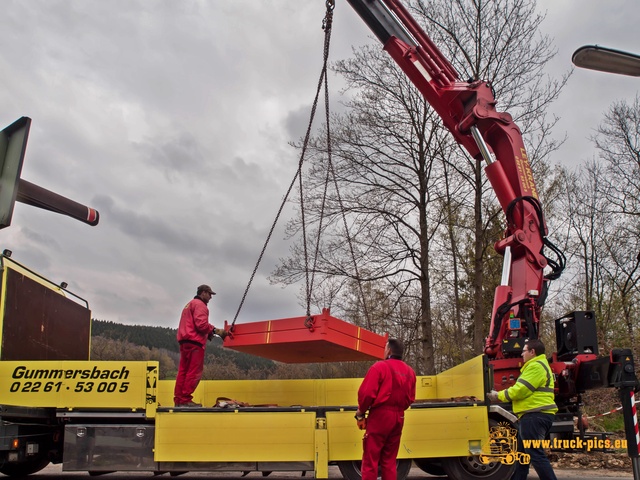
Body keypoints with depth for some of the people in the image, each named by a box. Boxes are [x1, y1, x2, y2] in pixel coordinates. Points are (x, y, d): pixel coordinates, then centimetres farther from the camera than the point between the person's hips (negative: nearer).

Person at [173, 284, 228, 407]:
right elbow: (201, 324, -18)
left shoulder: (190, 304, 26)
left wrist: (209, 333, 13)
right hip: (194, 342, -10)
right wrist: (216, 330, -11)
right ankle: (185, 399, -11)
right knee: (194, 372, -9)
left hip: (185, 341, 10)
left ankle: (178, 399, 8)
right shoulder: (200, 305, -5)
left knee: (183, 371, 8)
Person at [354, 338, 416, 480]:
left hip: (380, 415, -6)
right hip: (399, 417, 6)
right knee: (389, 460, 14)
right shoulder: (409, 371, 10)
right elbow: (411, 398, 11)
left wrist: (361, 411, 1)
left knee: (370, 459, 0)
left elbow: (367, 392, -14)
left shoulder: (380, 366, -9)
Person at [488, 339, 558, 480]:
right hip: (535, 415, 12)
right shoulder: (539, 365, 23)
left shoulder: (536, 366, -13)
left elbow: (520, 390, -17)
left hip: (534, 416, -12)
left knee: (535, 454, -9)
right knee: (522, 454, 15)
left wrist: (499, 396, -5)